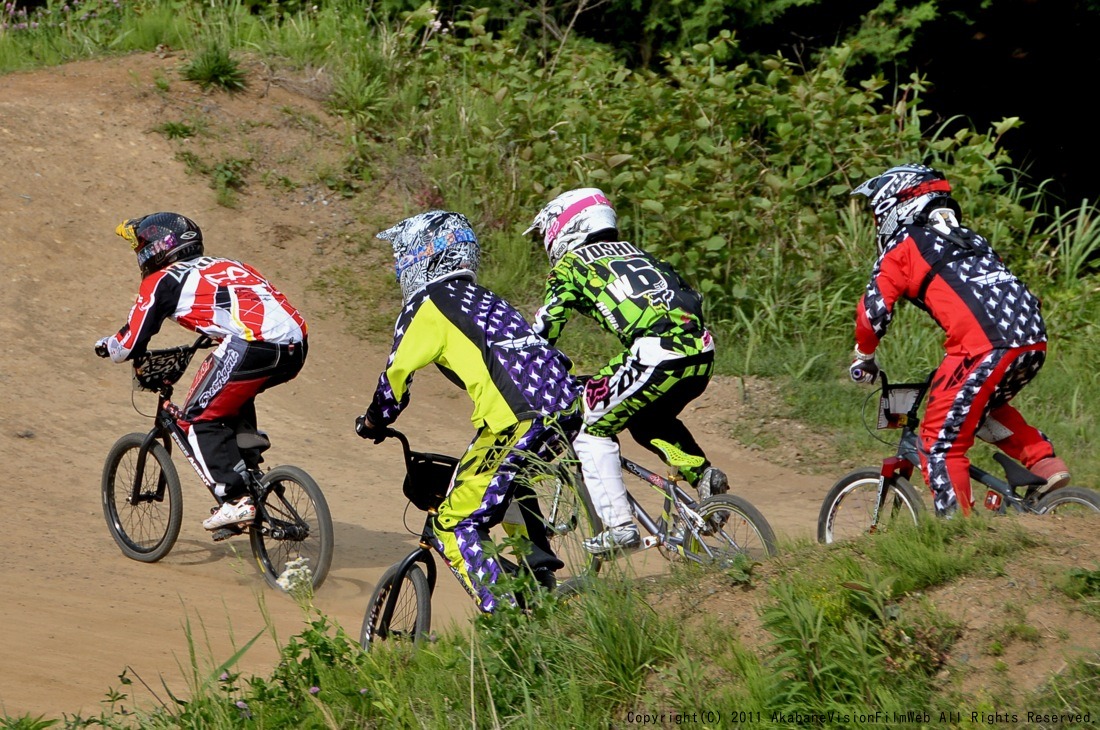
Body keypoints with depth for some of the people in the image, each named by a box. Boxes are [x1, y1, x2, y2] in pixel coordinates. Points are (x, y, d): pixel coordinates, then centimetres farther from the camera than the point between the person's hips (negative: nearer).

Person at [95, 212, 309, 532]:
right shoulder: (224, 265, 33)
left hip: (252, 346, -7)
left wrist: (105, 346, 34)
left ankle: (236, 499, -5)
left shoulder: (161, 281, 13)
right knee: (235, 400, 33)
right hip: (296, 346, 7)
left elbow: (131, 344, 12)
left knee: (201, 420, 8)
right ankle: (249, 477, 29)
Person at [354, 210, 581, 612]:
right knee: (510, 479, 37)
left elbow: (396, 376, 7)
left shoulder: (427, 305, 7)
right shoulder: (485, 299, 30)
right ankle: (540, 574, 27)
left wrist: (372, 423, 26)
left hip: (518, 421, -8)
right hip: (568, 407, 8)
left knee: (455, 527, -1)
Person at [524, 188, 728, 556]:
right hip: (703, 353, 7)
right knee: (650, 421, 32)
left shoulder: (572, 263, 12)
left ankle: (619, 527, 3)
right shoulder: (635, 253, 31)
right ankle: (703, 475, 12)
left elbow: (545, 327, 5)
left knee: (592, 429, 11)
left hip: (655, 356, -7)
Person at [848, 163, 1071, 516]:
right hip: (1034, 340, 8)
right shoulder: (970, 239, 32)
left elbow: (874, 309, 3)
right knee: (982, 408, 33)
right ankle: (1046, 464, 18)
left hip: (984, 347, -8)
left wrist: (864, 358, 20)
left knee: (941, 444, 2)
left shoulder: (903, 247, 10)